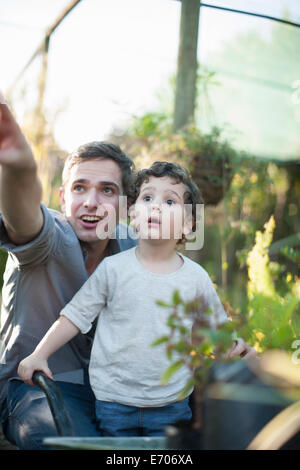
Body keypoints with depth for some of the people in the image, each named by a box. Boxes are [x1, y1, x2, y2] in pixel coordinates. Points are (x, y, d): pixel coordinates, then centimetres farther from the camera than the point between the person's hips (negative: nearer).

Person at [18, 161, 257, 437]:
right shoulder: (113, 268, -6)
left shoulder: (196, 277, -2)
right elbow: (76, 314, -1)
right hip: (114, 401, -1)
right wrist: (39, 354, -4)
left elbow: (216, 324, 14)